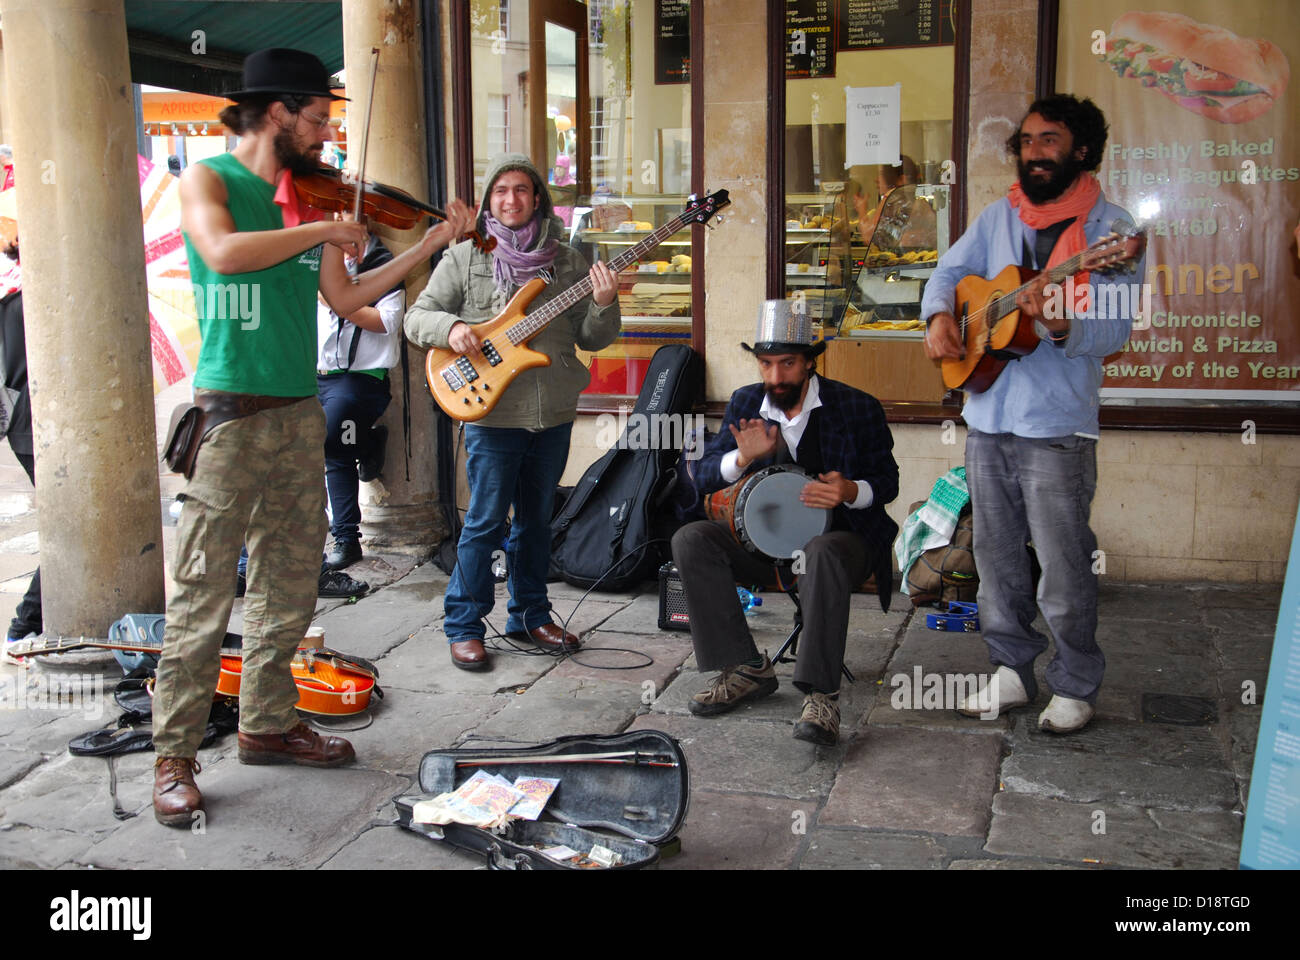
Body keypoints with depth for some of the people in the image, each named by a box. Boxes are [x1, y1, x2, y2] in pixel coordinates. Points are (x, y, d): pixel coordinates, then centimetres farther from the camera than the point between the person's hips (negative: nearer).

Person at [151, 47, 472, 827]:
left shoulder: (307, 196, 14)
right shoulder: (210, 180, -4)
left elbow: (345, 297, 16)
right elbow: (224, 251, -25)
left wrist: (432, 244, 14)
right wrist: (327, 229, -17)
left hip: (300, 414, 7)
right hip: (230, 415, -7)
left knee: (291, 587, 13)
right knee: (203, 597, -4)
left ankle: (268, 723, 27)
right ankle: (175, 757, 5)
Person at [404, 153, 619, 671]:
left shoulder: (568, 261, 9)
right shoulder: (465, 258, 2)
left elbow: (592, 339, 7)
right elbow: (416, 316, 3)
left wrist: (603, 305, -13)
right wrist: (451, 327, -17)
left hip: (554, 414, 4)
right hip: (492, 412, -3)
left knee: (536, 519, 14)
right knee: (486, 522, -2)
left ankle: (529, 615, 27)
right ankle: (464, 626, 9)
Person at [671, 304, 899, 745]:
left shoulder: (858, 408, -5)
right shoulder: (745, 403, 6)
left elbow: (887, 480, 1)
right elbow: (703, 474, 4)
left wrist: (851, 491, -23)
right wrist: (743, 458, -19)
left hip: (840, 535, -4)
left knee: (822, 553, -41)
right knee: (690, 539, -21)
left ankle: (821, 693, -34)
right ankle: (747, 668, -14)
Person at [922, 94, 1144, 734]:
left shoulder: (1107, 227, -5)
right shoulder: (1000, 216, 12)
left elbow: (1116, 327, -13)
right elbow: (950, 269, 19)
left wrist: (1062, 326, -33)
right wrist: (939, 317, -2)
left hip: (1056, 424, -5)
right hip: (987, 417, 6)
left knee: (1063, 567, 0)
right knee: (996, 557, 14)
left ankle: (1075, 687, 18)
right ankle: (1014, 671, 28)